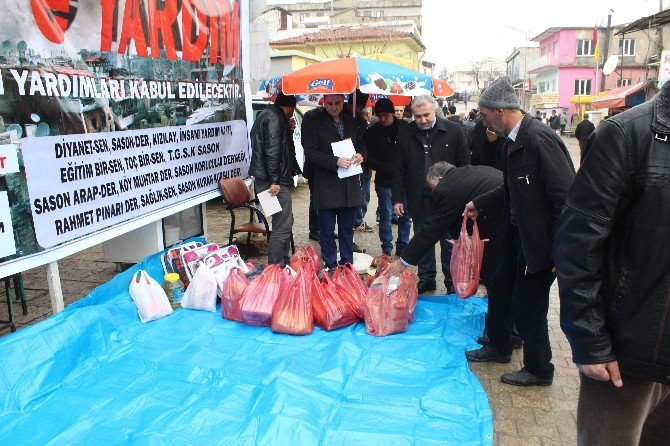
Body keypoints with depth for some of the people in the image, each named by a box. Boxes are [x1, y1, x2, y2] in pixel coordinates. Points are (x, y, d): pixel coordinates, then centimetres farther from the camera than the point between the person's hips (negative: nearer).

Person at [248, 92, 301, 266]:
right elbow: (272, 151, -21)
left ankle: (283, 261, 31)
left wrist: (289, 130, 14)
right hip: (275, 181, -11)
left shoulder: (266, 115, 21)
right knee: (282, 226, -9)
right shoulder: (274, 119, -12)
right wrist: (275, 181, -24)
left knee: (285, 222, 20)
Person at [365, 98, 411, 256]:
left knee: (406, 215, 7)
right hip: (384, 181, -2)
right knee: (386, 215, 3)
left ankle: (402, 247, 21)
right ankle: (387, 249, 15)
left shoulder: (404, 127, 3)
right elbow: (370, 159, -4)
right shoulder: (373, 132, -1)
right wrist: (389, 170, -13)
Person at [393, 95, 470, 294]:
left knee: (449, 242, 8)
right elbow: (399, 170, 5)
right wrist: (398, 199, 2)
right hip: (419, 198, 2)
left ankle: (452, 281, 23)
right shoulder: (405, 134, 2)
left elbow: (464, 164, -1)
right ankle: (426, 280, 27)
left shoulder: (453, 130, -4)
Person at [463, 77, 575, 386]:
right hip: (517, 236, 9)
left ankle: (539, 369, 28)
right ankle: (498, 347, 44)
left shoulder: (539, 140, -23)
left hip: (539, 242, -9)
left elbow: (567, 196, -25)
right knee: (500, 294, 21)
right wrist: (479, 205, 20)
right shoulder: (512, 142, 7)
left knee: (527, 309, 4)